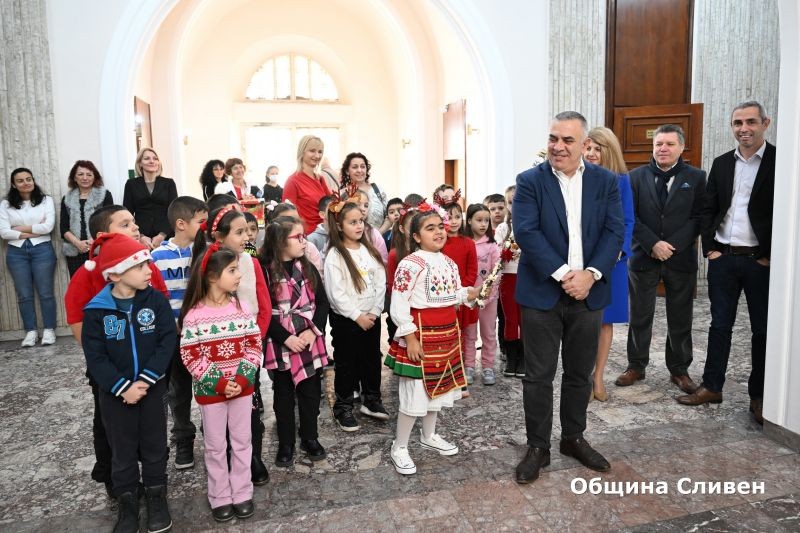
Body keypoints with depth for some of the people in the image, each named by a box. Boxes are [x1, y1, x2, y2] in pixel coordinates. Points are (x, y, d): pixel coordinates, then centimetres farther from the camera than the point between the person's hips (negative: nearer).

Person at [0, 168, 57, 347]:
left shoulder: (46, 200, 4)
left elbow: (49, 226, -8)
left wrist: (21, 228, -6)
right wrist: (35, 230, -10)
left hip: (42, 250, -2)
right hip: (16, 252, 2)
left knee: (45, 292, 2)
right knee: (24, 295, 6)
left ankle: (49, 330, 11)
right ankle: (31, 331, 15)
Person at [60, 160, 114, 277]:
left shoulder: (104, 195, 7)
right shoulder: (67, 199, 16)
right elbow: (63, 228, 9)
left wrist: (94, 241, -16)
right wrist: (77, 243, -10)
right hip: (74, 252, 3)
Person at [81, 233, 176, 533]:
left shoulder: (156, 300, -9)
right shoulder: (96, 310, -12)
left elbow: (168, 341, -12)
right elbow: (95, 357, -11)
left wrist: (145, 379, -18)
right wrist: (122, 387, -18)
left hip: (152, 388, 1)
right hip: (115, 393, 0)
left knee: (154, 446, 13)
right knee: (123, 450, 14)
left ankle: (156, 497, 32)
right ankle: (127, 502, 33)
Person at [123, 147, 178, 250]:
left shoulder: (169, 183, 10)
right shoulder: (131, 184, 10)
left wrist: (162, 235, -11)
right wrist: (140, 236, -10)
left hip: (166, 237, 0)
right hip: (140, 239, 0)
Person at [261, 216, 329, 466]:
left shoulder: (308, 268, 6)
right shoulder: (264, 271, -8)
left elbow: (322, 302, 5)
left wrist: (313, 331, -9)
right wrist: (286, 338, -16)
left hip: (310, 342, 4)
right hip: (280, 344, -3)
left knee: (310, 392, 12)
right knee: (283, 395, 11)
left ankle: (310, 438, 30)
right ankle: (285, 443, 25)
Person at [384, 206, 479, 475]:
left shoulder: (449, 263, 9)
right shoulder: (410, 264, -17)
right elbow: (398, 305, -19)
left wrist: (470, 294, -3)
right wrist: (410, 338, -20)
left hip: (447, 333, 8)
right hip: (421, 334, -8)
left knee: (436, 387, 20)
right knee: (414, 393, -2)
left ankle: (429, 435, 40)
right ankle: (399, 447, 15)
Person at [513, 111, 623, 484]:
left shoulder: (606, 181, 5)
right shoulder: (530, 181, -3)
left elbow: (614, 232, -2)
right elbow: (525, 232, -13)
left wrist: (590, 274, -16)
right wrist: (562, 274, -20)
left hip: (588, 293, 3)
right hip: (542, 293, -3)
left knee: (580, 373, 15)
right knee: (538, 375, 5)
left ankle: (574, 438, 33)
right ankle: (537, 447, 19)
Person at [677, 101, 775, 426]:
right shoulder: (721, 163, 9)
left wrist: (771, 256, -10)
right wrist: (710, 249, 1)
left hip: (761, 261, -3)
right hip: (723, 258, 4)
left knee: (763, 329, 8)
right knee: (720, 325, 11)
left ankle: (759, 396, 21)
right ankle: (712, 387, 21)